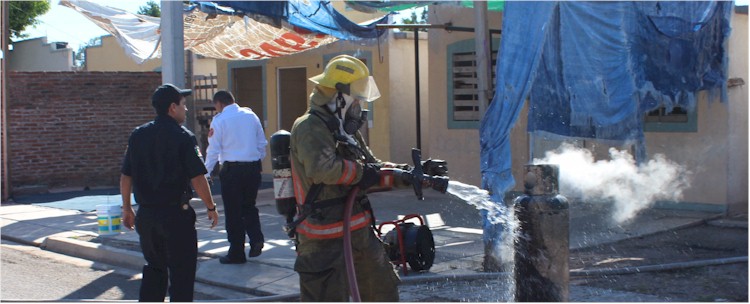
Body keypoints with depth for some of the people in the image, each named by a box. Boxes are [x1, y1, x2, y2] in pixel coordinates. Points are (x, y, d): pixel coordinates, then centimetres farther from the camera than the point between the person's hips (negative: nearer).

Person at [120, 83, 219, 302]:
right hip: (176, 215, -6)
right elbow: (197, 178, -15)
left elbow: (126, 176, 8)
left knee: (154, 268, 19)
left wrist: (127, 208, 18)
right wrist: (211, 207, -3)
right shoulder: (183, 137, -12)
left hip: (146, 214, 6)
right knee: (181, 272, 4)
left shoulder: (138, 135, 5)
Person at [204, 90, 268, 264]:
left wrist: (206, 172, 1)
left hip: (232, 169, -4)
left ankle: (236, 254, 10)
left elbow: (213, 150, -7)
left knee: (233, 212, 5)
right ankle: (256, 238, -2)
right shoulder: (251, 115, 7)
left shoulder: (219, 120, -5)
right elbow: (262, 143, 10)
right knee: (249, 206, 19)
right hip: (253, 167, 4)